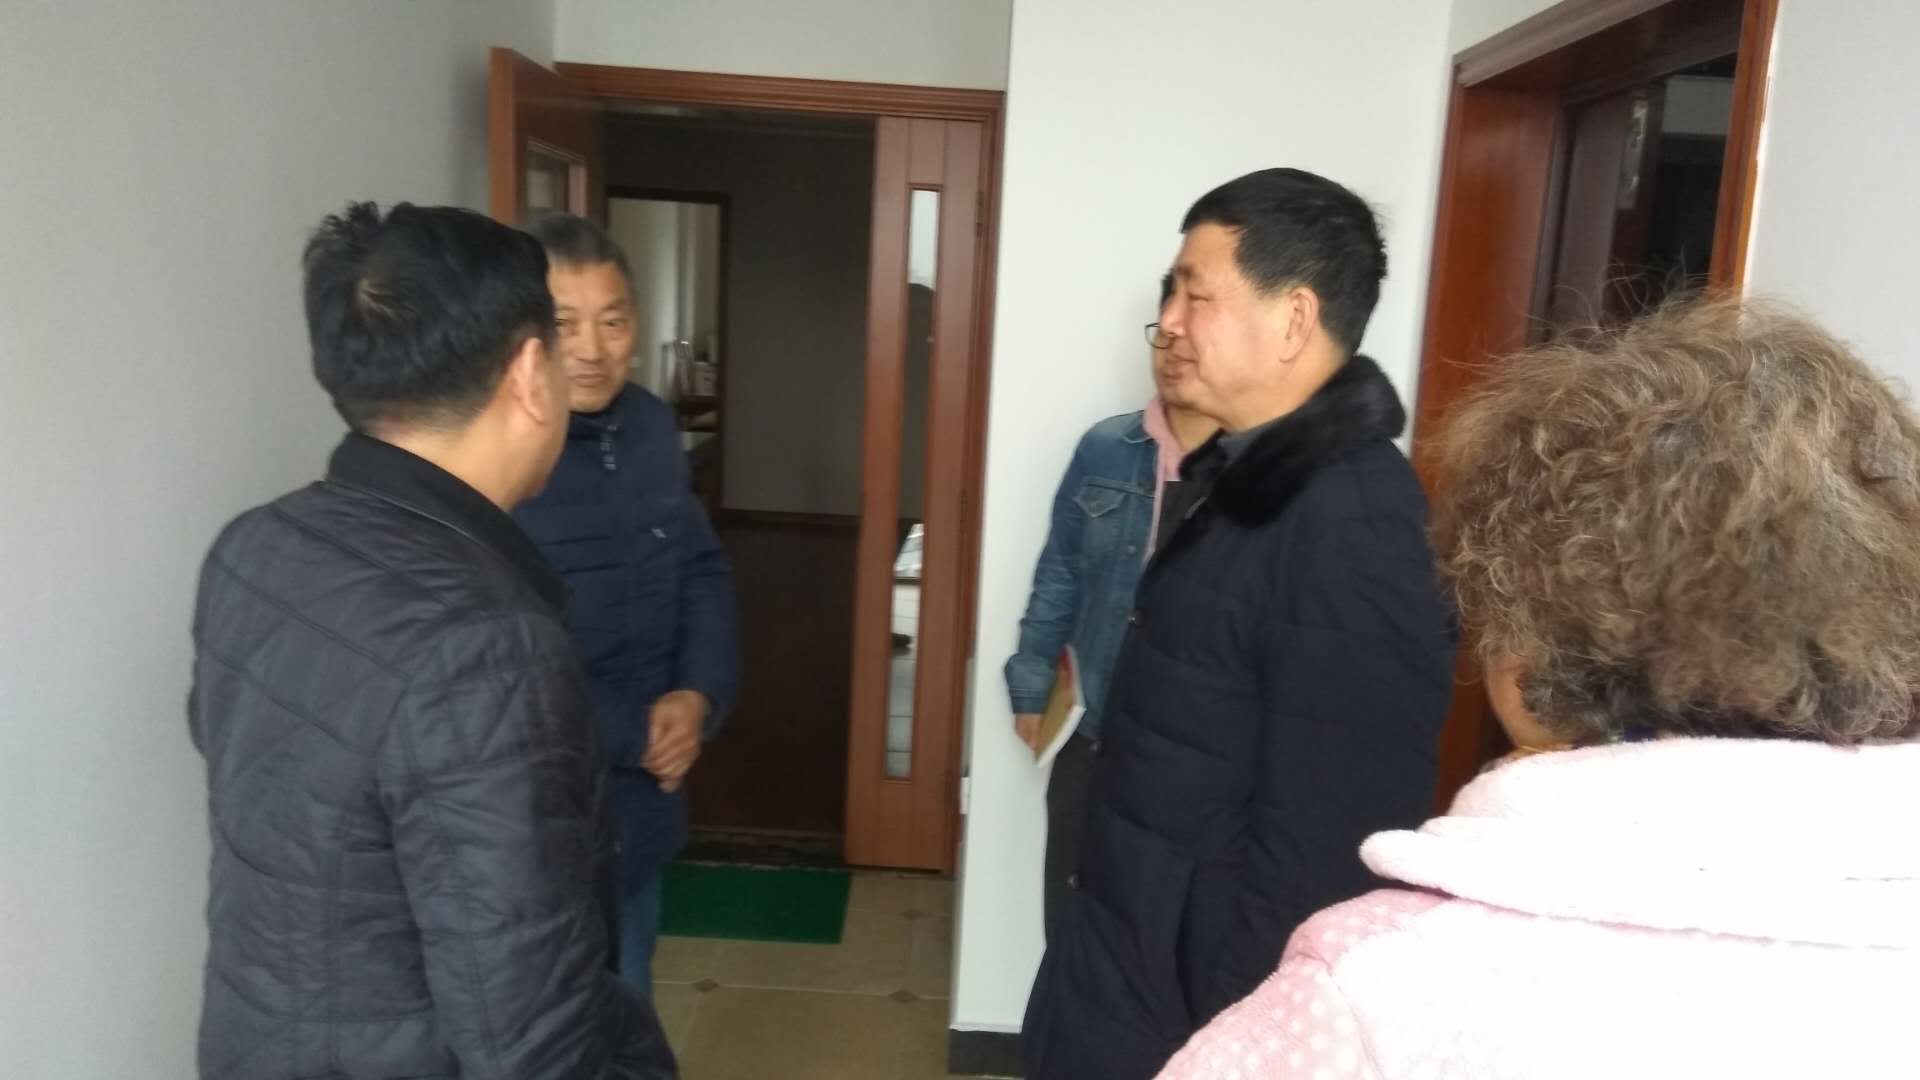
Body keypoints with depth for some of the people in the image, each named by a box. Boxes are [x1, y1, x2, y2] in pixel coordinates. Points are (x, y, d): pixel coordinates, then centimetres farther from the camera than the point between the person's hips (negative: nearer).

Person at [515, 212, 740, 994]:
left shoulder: (651, 426, 3)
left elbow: (703, 570, 9)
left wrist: (699, 697, -9)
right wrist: (635, 733, -18)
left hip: (641, 804, 7)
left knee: (625, 1010, 26)